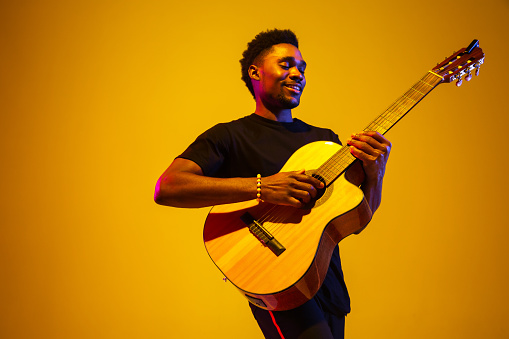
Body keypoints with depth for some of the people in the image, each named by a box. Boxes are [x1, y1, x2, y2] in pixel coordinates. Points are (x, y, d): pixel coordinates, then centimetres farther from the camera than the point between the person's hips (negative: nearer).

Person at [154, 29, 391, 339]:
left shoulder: (325, 139, 13)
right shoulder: (229, 136, -3)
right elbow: (166, 188, -19)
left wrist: (374, 176, -14)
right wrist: (260, 187, -26)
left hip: (329, 279, 6)